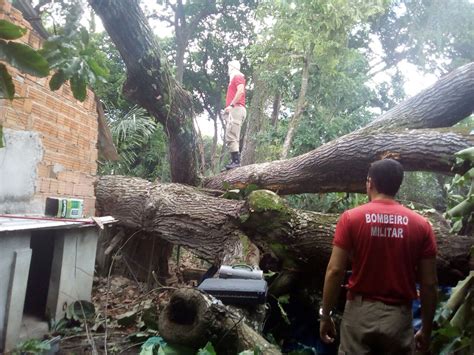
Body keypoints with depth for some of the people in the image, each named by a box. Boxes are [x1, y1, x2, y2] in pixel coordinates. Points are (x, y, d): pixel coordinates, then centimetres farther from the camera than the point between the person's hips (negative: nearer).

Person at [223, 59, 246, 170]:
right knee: (232, 137, 7)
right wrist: (229, 108, 14)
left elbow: (241, 91, -18)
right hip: (234, 110, 10)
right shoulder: (235, 78, 28)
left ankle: (236, 161, -22)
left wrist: (231, 105, -21)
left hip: (236, 109, -10)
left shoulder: (237, 77, -1)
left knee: (231, 137, -18)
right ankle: (234, 161, 6)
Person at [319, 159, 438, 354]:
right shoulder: (421, 224, -1)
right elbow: (429, 283, 0)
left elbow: (335, 271, -10)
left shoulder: (351, 218, -7)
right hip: (399, 316, 2)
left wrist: (325, 315, 0)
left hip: (360, 312, -2)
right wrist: (426, 329, 11)